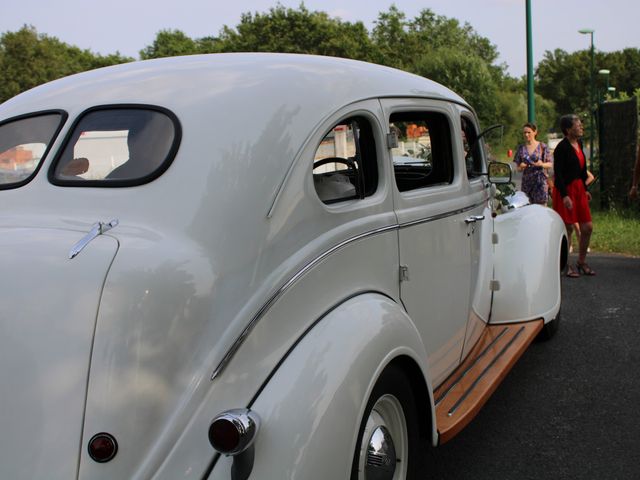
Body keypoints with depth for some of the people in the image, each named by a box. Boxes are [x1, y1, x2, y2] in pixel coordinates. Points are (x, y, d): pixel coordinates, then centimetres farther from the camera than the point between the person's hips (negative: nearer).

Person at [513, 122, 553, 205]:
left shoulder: (542, 147, 1)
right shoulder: (521, 148, 9)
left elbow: (550, 164, 4)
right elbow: (518, 167, 14)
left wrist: (542, 164, -16)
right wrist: (521, 166, -8)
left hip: (540, 180, -3)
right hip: (526, 181, 3)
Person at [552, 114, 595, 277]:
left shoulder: (579, 144, 12)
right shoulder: (562, 147, -14)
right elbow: (558, 173, -18)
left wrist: (585, 189, 20)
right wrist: (565, 195, -24)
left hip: (578, 188, 8)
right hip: (566, 190, -8)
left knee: (587, 227, 8)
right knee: (567, 228, -2)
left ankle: (582, 262, 23)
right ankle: (565, 265, 11)